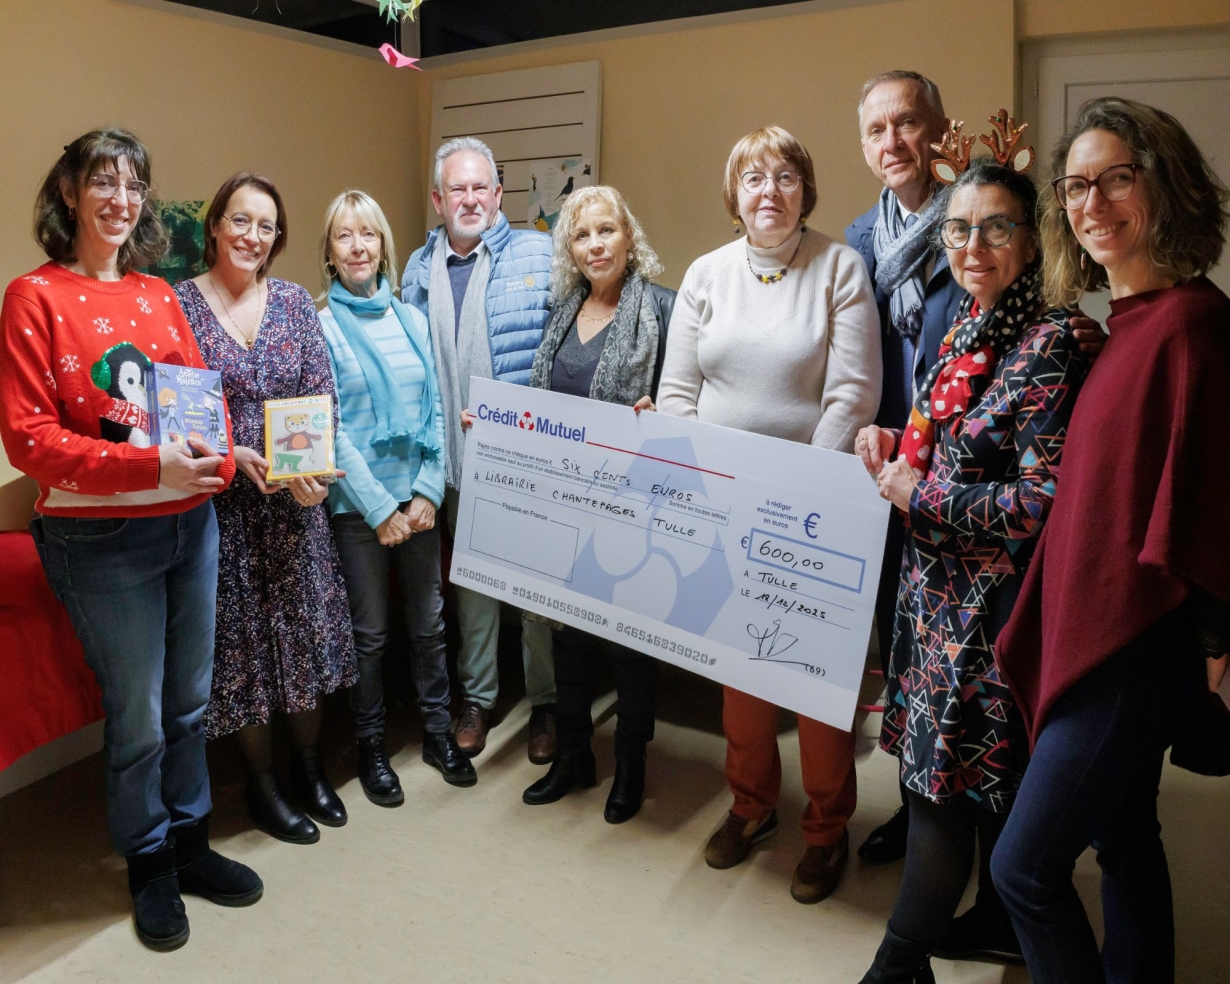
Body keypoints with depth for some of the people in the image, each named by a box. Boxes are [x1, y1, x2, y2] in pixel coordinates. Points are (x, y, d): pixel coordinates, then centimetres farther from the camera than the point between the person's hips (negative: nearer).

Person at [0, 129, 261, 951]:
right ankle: (149, 867, 29)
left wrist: (219, 459, -11)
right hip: (100, 538, -5)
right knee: (138, 717, 6)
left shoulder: (158, 294, 9)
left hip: (191, 523, 5)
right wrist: (151, 466, -24)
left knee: (189, 702, 15)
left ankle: (190, 843, 35)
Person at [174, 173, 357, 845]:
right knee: (241, 632, 6)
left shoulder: (295, 301, 5)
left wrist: (312, 468, -13)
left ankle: (308, 763, 30)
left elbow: (323, 398, 2)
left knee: (308, 624, 8)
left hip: (297, 494, 3)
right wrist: (236, 456, -19)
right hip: (222, 499, -2)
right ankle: (262, 782, 25)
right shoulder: (179, 304, -3)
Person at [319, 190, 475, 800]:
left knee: (429, 622, 12)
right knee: (369, 632, 8)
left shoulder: (412, 320, 7)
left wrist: (427, 493, -5)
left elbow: (436, 411, 5)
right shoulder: (320, 326, -4)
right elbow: (327, 428, -9)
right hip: (357, 505, -3)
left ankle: (438, 732, 29)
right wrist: (379, 507, -12)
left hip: (418, 498, 3)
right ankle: (371, 745, 26)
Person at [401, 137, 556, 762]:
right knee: (470, 576, 15)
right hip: (457, 456, 4)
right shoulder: (420, 269, 10)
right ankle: (477, 697, 31)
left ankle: (545, 701, 23)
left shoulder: (540, 255, -3)